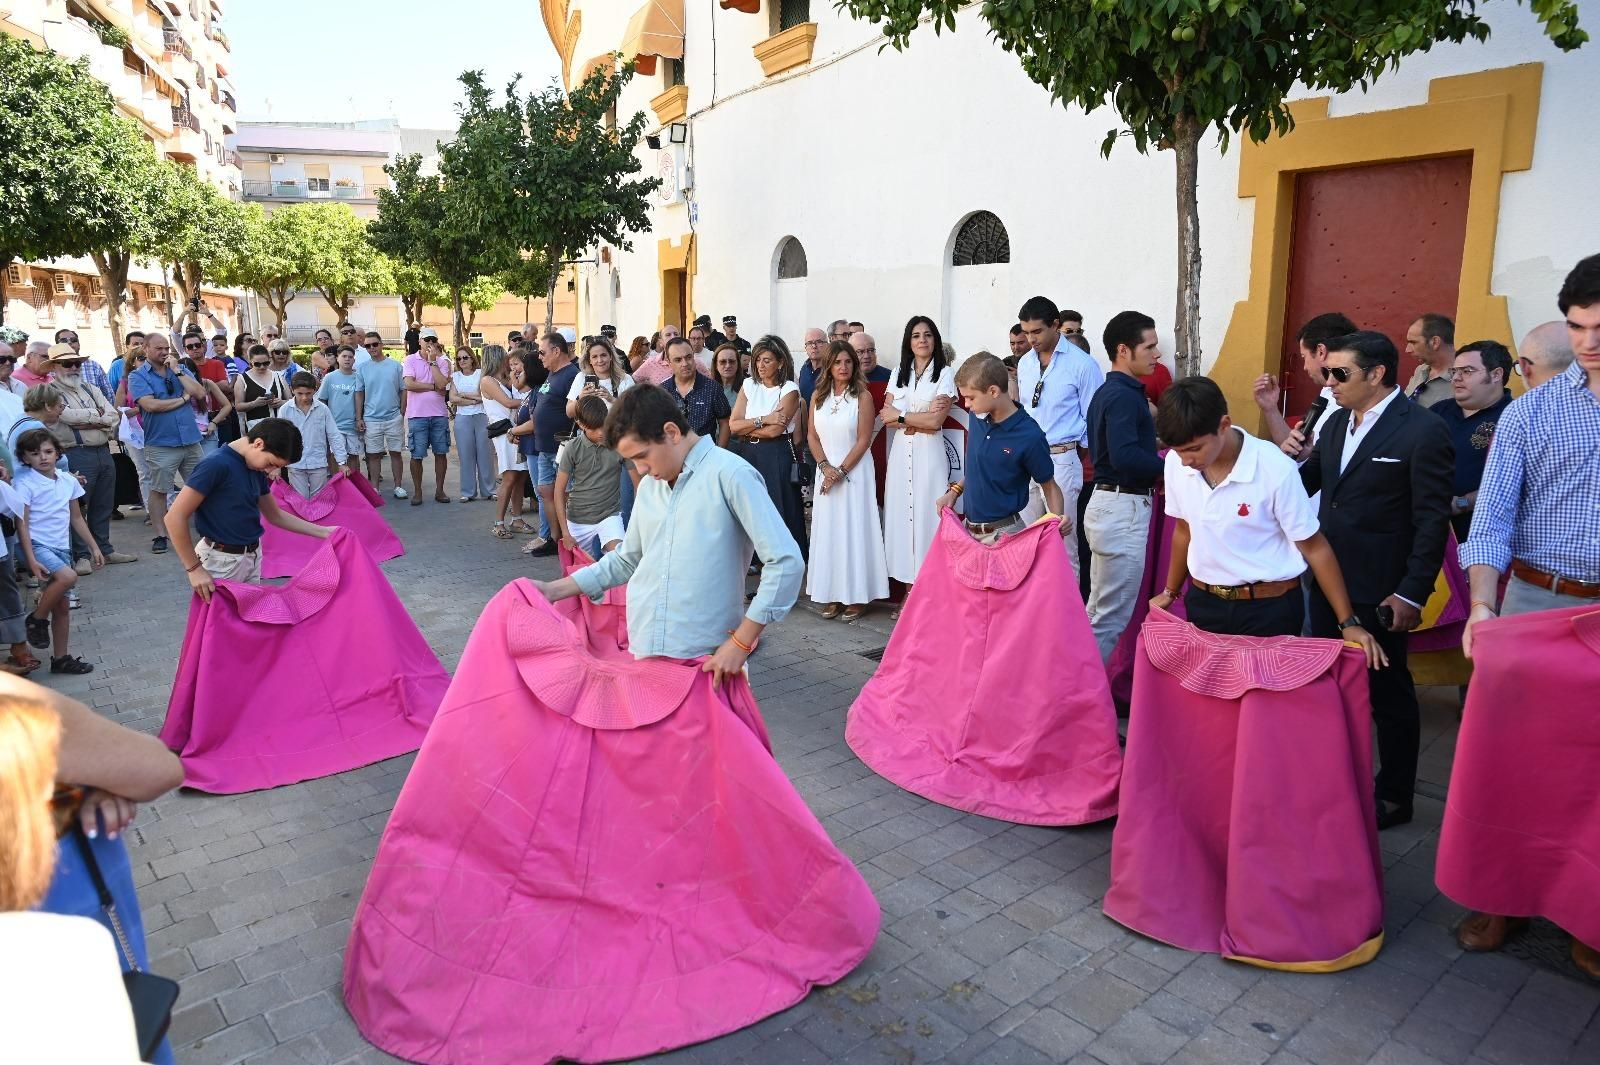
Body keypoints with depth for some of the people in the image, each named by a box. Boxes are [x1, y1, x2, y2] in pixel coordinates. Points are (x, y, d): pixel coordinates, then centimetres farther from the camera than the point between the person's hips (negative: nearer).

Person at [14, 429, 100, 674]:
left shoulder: (68, 480, 6)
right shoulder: (25, 484, -10)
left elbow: (77, 518, 17)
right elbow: (22, 524, -13)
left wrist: (94, 547, 16)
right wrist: (31, 560, -21)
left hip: (61, 547, 6)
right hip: (37, 544, -6)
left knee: (61, 605, 8)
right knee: (68, 577, -32)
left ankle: (61, 657, 18)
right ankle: (37, 619, -7)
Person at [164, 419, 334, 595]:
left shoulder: (256, 470, 5)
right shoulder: (216, 464, -20)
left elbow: (275, 515, 17)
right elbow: (175, 517, -20)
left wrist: (323, 532, 11)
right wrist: (195, 569, -19)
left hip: (253, 557, 8)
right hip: (223, 561, -8)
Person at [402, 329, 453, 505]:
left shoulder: (442, 362, 5)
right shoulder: (410, 360, 0)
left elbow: (442, 384, -12)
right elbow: (409, 384, -13)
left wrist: (432, 361, -8)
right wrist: (433, 386, -8)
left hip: (439, 415, 2)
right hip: (417, 415, -2)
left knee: (441, 453, 6)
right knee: (416, 455, 2)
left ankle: (439, 490, 17)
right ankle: (417, 491, 14)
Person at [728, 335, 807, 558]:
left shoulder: (789, 389, -5)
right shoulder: (749, 385, 9)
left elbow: (775, 430, -15)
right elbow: (733, 425, 0)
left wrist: (747, 429, -2)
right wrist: (764, 420, -11)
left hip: (778, 457, -4)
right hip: (751, 456, 5)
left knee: (779, 513, -1)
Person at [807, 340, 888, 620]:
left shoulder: (862, 396, -5)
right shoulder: (818, 396, 7)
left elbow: (864, 440, -8)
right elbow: (812, 436, 6)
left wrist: (841, 471, -13)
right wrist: (826, 466, -8)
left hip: (854, 471, -4)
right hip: (826, 470, 4)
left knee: (853, 529, -2)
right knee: (828, 529, 6)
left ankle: (857, 595, 6)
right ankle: (833, 594, 13)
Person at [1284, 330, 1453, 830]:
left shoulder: (1423, 430, -14)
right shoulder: (1338, 421, 7)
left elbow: (1433, 520, -15)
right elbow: (1311, 483, 15)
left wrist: (1412, 593, -17)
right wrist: (1292, 461, -7)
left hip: (1379, 590, -6)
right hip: (1328, 578, 7)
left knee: (1387, 691, 9)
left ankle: (1394, 795, 25)